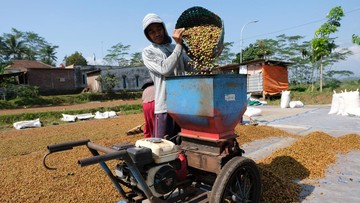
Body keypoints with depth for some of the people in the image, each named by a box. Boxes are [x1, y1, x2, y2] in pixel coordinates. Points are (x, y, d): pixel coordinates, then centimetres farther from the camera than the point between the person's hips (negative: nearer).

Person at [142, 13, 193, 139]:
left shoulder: (176, 48, 16)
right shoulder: (148, 52, 2)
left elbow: (193, 68, 10)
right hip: (165, 106, -4)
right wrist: (179, 45, -14)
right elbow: (165, 69, -14)